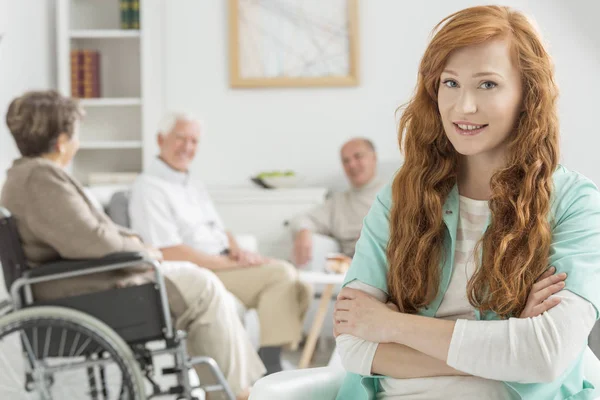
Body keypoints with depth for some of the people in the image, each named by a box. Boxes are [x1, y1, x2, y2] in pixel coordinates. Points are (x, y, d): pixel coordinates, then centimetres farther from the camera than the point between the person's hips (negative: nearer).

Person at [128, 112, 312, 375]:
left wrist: (237, 250, -1)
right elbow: (171, 254, -17)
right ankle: (269, 367, -21)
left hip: (222, 264, 9)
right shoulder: (149, 188, -8)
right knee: (282, 273, -23)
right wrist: (233, 263, -16)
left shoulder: (194, 186, 21)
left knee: (297, 289, -9)